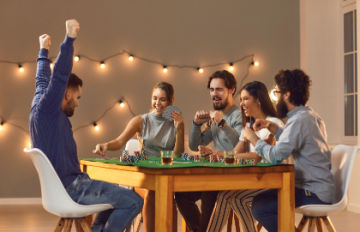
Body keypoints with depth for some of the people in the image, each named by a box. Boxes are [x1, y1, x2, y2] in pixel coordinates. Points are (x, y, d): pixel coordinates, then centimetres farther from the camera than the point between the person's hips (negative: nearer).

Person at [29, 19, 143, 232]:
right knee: (133, 202, -18)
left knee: (119, 193, 28)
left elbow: (43, 81, 29)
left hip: (64, 185, 11)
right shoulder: (46, 109, -14)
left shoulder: (39, 107, 12)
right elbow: (59, 77, -27)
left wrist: (44, 51, 42)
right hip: (70, 188, -11)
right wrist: (69, 39, -31)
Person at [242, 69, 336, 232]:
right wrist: (270, 126, 14)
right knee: (262, 197, 20)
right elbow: (291, 141, 25)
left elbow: (275, 156, -23)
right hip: (321, 187, 10)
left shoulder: (300, 120, -19)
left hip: (314, 195, -10)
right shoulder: (310, 115, 12)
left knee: (259, 206, -17)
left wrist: (253, 138, -8)